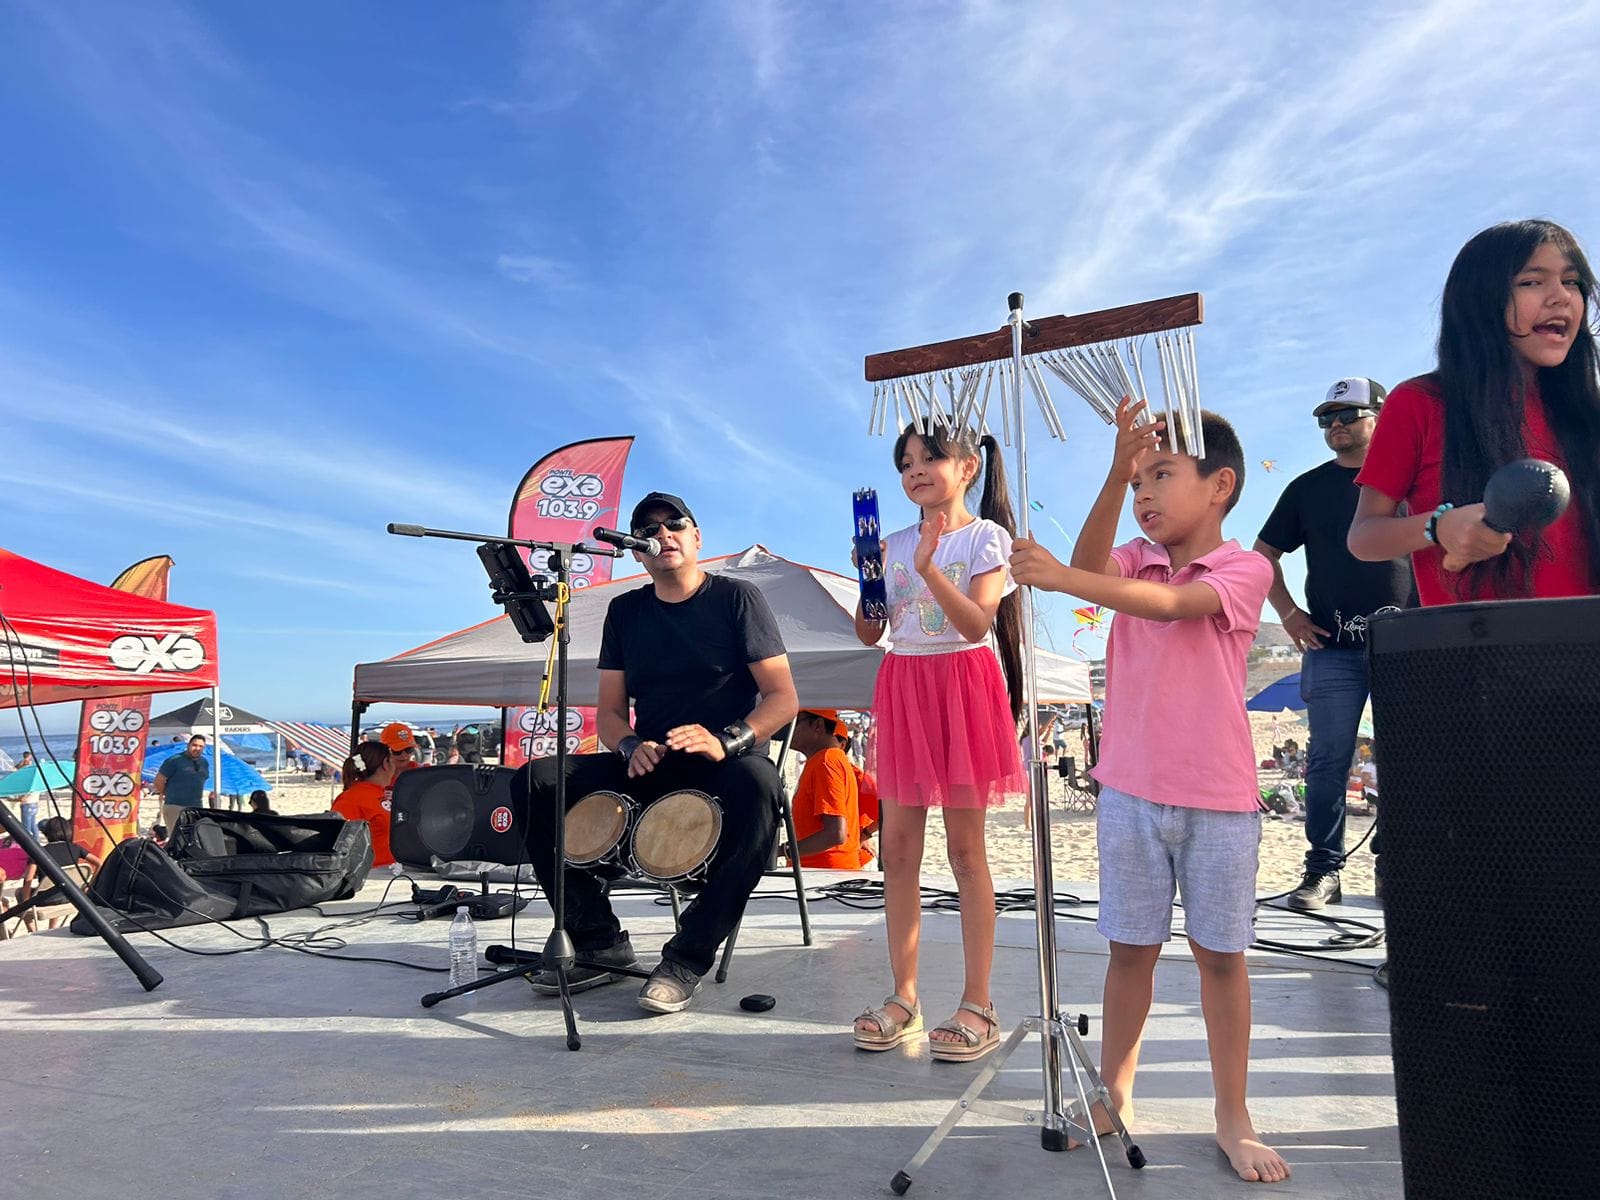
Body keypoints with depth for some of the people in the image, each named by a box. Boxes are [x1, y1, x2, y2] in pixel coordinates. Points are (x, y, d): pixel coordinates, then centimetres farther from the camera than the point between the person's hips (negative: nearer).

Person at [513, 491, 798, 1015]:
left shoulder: (737, 597, -1)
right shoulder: (625, 611, 12)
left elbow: (783, 698, -8)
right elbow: (609, 710, 11)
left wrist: (727, 741, -26)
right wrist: (631, 747, -13)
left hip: (728, 761, -4)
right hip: (649, 764, 5)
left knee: (757, 785, -39)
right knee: (535, 780, -14)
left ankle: (689, 956, -24)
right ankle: (601, 941, -6)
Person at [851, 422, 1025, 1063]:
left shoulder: (985, 537, -2)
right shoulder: (896, 542, 12)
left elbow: (976, 622, -15)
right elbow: (868, 633, 8)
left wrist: (929, 568, -25)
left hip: (961, 683, -5)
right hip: (902, 685, 5)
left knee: (966, 847, 0)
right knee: (897, 846, 5)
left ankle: (977, 1004, 11)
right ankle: (903, 996, 17)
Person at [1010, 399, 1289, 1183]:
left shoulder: (1244, 569, -6)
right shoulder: (1137, 559, 6)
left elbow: (1169, 604, -25)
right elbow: (1094, 565, -17)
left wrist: (1059, 579, -35)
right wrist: (1115, 473, -29)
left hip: (1219, 798, -2)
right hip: (1131, 792, 3)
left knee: (1220, 951, 8)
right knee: (1131, 947, 10)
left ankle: (1233, 1116, 24)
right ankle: (1115, 1096, 25)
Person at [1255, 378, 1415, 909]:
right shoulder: (1308, 488, 12)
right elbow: (1264, 554, 15)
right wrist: (1288, 614, 4)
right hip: (1331, 648, 1)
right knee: (1328, 761, 0)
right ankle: (1323, 871, 7)